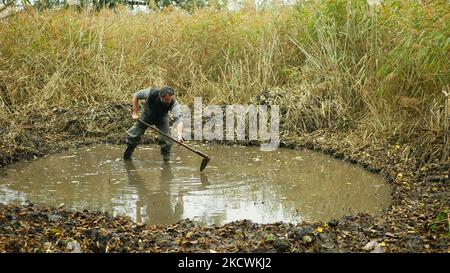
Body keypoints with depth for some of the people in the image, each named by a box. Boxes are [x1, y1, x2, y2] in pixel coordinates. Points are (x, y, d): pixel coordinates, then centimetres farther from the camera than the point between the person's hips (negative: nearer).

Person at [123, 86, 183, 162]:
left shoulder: (173, 103, -36)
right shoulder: (151, 93, -36)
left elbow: (178, 119, -46)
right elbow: (136, 96, -18)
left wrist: (179, 135, -61)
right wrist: (135, 113, -18)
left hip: (161, 118, 0)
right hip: (147, 115, 1)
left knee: (166, 138, -17)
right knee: (133, 135, 2)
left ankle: (166, 159, 2)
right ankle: (127, 157, 22)